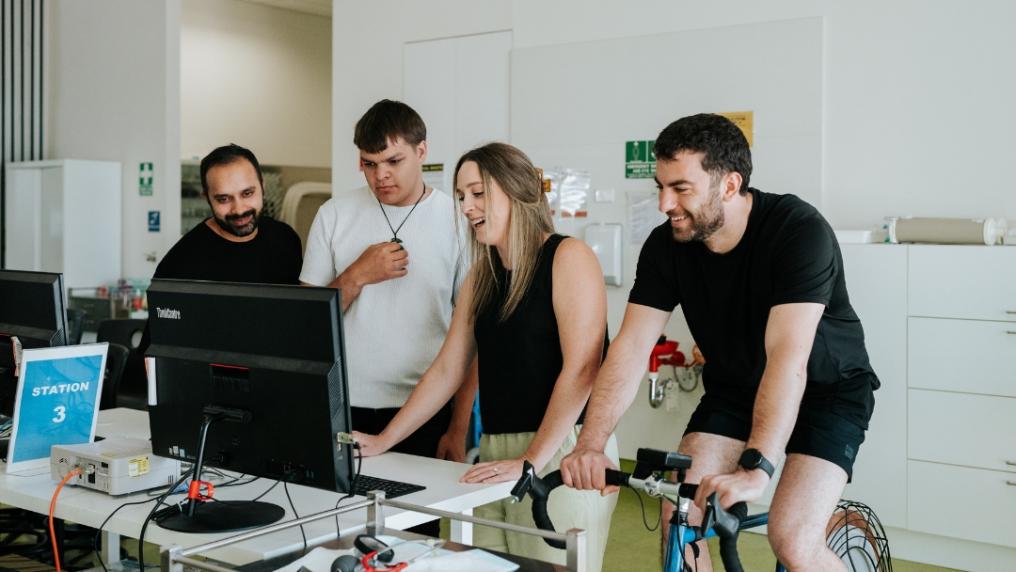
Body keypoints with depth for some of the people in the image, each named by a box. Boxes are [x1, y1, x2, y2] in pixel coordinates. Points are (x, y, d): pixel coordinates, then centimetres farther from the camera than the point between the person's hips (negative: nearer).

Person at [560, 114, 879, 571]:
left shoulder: (799, 230, -30)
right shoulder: (666, 246, -15)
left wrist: (755, 469, -49)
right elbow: (631, 347, -19)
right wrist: (590, 444, -32)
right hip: (735, 387, 5)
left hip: (829, 387, -4)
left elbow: (787, 357, -40)